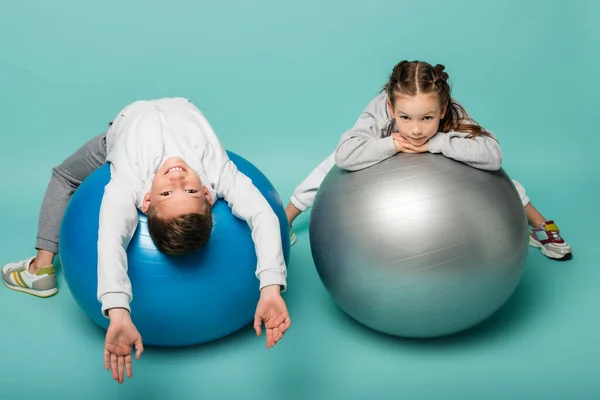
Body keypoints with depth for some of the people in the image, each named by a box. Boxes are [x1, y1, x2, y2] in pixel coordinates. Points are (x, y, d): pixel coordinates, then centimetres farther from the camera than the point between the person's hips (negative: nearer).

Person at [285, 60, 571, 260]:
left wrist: (435, 143, -59)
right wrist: (391, 144, -57)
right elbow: (344, 154, -59)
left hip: (441, 155, 0)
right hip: (389, 156, 0)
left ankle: (540, 226, 22)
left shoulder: (454, 117, -46)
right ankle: (285, 220, 16)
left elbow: (492, 156, -60)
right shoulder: (379, 113, -48)